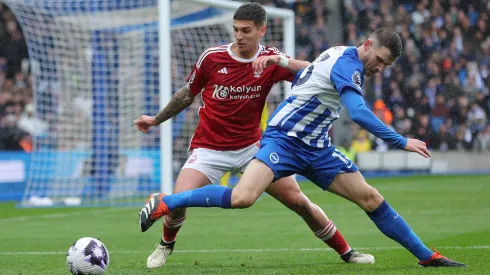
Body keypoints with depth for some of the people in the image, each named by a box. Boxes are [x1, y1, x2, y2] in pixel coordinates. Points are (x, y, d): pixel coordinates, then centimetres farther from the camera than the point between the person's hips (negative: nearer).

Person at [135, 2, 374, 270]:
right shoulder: (212, 57, -8)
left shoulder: (271, 60, -7)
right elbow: (187, 94, 9)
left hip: (251, 147, 1)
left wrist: (280, 60, -35)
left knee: (298, 201, -3)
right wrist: (156, 119, 16)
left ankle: (346, 252, 13)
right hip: (210, 148, -1)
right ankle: (165, 245, 12)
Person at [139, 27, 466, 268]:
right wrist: (402, 142, -27)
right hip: (285, 140, -9)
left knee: (371, 198, 3)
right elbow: (359, 113, -30)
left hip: (316, 149, 9)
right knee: (243, 197, -26)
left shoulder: (339, 55, 11)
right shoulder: (348, 64, -19)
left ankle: (426, 256, 9)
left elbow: (298, 76, 24)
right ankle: (164, 203, -11)